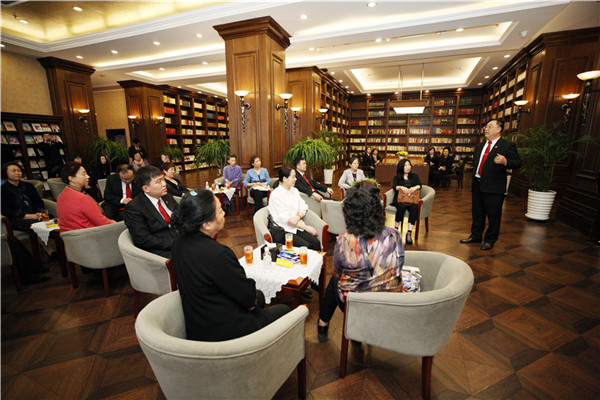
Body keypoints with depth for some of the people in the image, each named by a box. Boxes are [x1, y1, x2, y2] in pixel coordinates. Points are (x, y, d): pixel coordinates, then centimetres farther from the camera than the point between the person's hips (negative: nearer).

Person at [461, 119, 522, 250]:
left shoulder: (508, 145, -4)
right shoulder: (479, 146, 16)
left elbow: (518, 163, -8)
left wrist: (505, 161, -27)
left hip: (494, 187, -6)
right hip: (477, 184, 6)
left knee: (493, 215, 3)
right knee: (477, 212, 15)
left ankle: (490, 240, 17)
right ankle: (476, 236, 29)